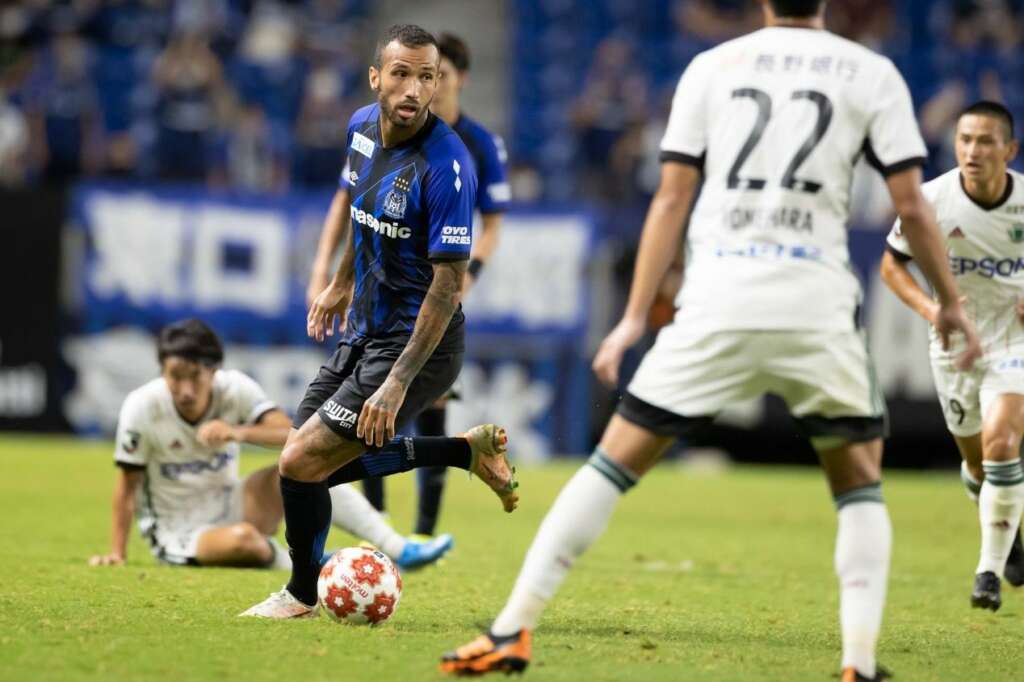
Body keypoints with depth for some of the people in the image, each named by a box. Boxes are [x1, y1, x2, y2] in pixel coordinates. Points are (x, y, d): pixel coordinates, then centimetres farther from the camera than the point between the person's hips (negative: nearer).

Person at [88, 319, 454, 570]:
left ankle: (399, 549, -24)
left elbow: (293, 436, -25)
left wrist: (239, 432, -41)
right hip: (180, 533, -4)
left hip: (230, 508, 4)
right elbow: (128, 483, -11)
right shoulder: (142, 406, -20)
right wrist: (117, 553, -12)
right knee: (242, 539, -40)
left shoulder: (235, 388, -13)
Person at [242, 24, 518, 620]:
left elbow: (449, 281, -25)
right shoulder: (364, 126, -2)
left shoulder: (446, 166, -26)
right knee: (312, 461, 13)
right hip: (364, 334, 9)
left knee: (302, 462, -11)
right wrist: (343, 283, 28)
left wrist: (398, 382, -26)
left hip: (417, 345, -9)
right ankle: (466, 452, 20)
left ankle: (303, 596, 15)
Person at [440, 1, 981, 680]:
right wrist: (951, 303, 15)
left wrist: (635, 317, 10)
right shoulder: (872, 73, 8)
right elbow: (911, 205, 3)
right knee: (860, 483, 17)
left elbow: (671, 201, 8)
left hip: (716, 306, 1)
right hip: (818, 307, -1)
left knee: (615, 461, 8)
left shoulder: (712, 66, 12)